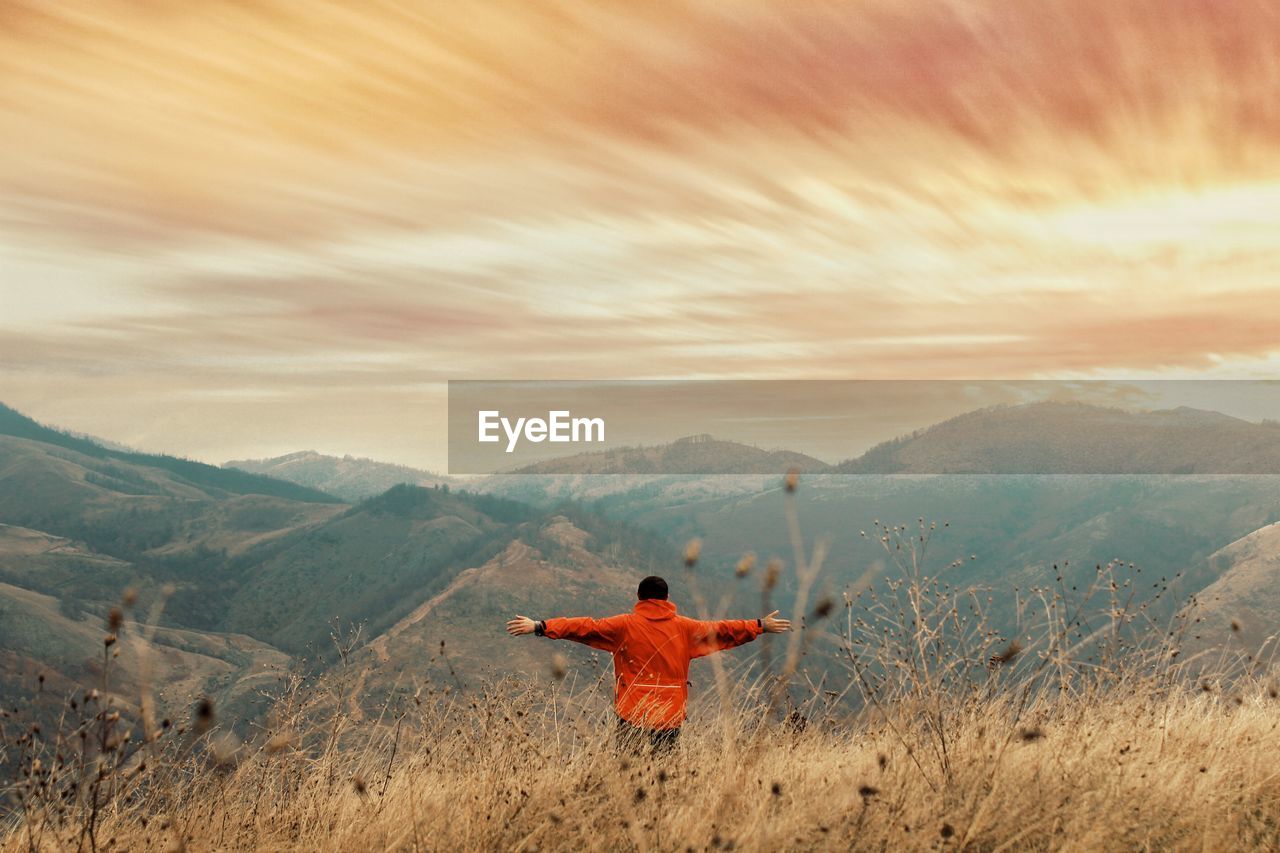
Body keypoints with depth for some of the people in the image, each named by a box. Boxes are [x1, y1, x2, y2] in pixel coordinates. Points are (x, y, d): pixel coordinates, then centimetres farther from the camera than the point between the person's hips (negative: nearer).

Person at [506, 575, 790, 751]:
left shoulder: (625, 626, -2)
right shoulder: (684, 628, 7)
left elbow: (586, 627, -9)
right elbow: (721, 630, 16)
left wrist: (540, 627, -8)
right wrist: (761, 626, 29)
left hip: (633, 715, -3)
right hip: (671, 716, 3)